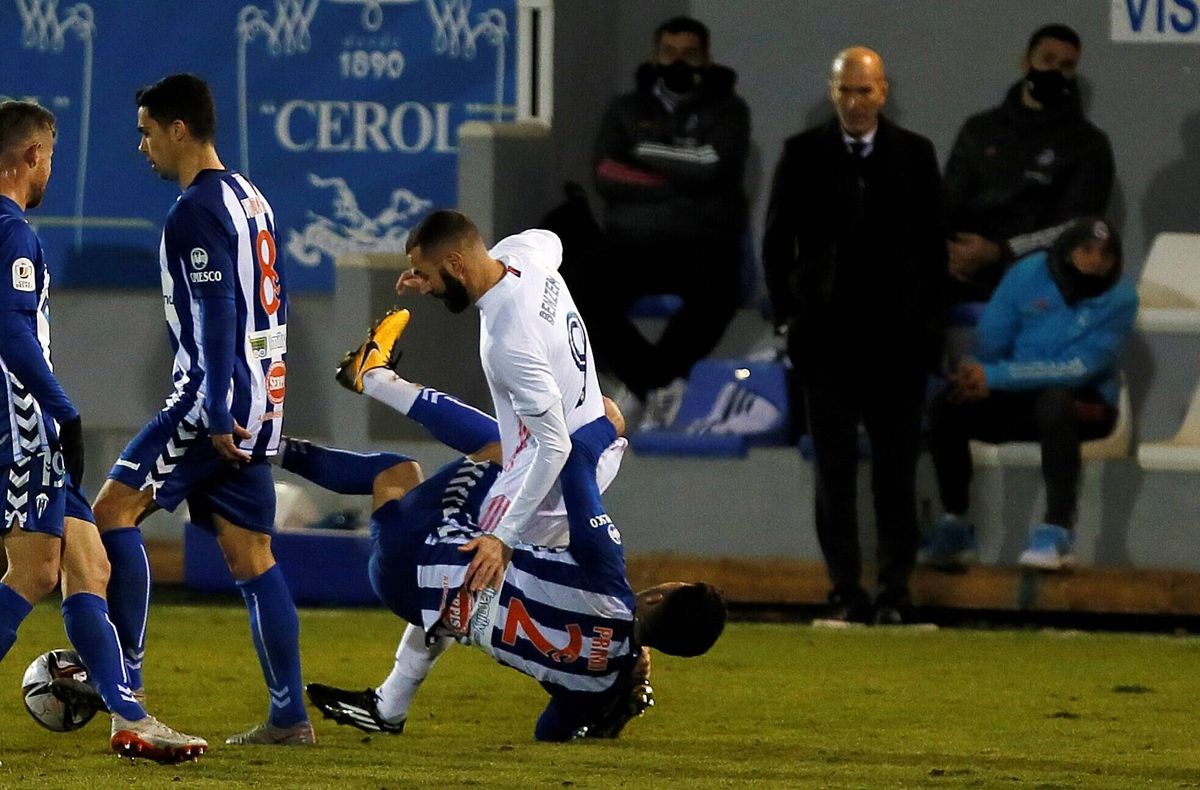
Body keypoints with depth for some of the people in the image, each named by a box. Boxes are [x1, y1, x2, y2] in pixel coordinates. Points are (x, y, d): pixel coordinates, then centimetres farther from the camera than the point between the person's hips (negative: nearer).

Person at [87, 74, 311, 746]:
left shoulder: (197, 212, -13)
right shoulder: (251, 198, 17)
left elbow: (217, 317, -21)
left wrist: (216, 410, -24)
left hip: (219, 398, -10)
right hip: (260, 401, 10)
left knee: (115, 510, -9)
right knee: (251, 557, 8)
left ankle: (123, 680, -13)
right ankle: (290, 716, 4)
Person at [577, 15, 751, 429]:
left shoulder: (726, 110, 8)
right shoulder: (627, 110, 14)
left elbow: (715, 168, -11)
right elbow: (607, 178, -2)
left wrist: (647, 151, -3)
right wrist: (679, 181, -9)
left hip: (704, 244, -2)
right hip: (634, 241, 2)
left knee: (715, 294, -36)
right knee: (589, 294, -29)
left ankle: (650, 379, -22)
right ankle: (660, 385, -20)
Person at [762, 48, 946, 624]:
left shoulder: (915, 155, 5)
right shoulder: (802, 155, 4)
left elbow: (934, 245, 8)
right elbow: (776, 243, 8)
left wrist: (925, 322, 2)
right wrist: (789, 317, 1)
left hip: (897, 338, 0)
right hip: (828, 337, 0)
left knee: (896, 470, 1)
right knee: (835, 469, 0)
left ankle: (896, 593, 5)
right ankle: (846, 592, 4)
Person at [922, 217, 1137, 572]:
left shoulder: (1120, 299, -12)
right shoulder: (1028, 274, -4)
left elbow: (1079, 368, -19)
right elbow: (990, 341, 2)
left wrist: (996, 377, -24)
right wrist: (980, 378, -21)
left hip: (1085, 406, -3)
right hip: (1017, 401, 3)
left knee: (1054, 400, -39)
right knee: (948, 407, -22)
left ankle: (1057, 530, -39)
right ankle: (955, 526, -10)